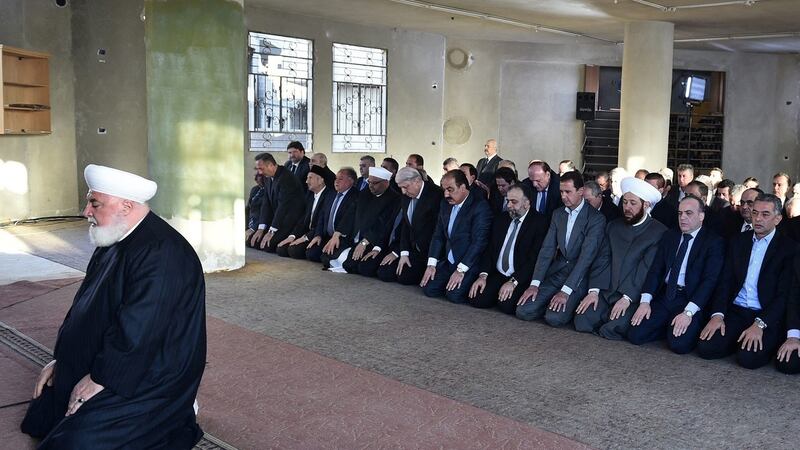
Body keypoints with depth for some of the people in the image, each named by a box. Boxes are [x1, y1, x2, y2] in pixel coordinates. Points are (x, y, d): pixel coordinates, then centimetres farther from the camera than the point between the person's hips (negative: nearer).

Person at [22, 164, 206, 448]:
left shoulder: (160, 254, -26)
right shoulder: (113, 242, 7)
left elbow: (136, 333, -28)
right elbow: (84, 307, 14)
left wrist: (99, 379, -19)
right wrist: (61, 359, 9)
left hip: (151, 378, -10)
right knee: (41, 417, 15)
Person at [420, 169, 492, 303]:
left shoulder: (480, 207, -16)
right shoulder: (446, 204, 7)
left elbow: (479, 241, -20)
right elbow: (438, 234, 10)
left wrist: (461, 270, -20)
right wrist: (431, 264, 0)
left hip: (469, 265, -7)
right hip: (448, 262, 7)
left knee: (454, 295, -23)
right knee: (428, 289, -7)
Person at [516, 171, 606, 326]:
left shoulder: (596, 218, -10)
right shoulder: (558, 214, 9)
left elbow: (586, 256, -18)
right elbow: (547, 249, 4)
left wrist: (565, 291, -24)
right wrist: (535, 284, -7)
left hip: (579, 277, -5)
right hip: (556, 272, 5)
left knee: (554, 317, -25)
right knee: (523, 311, -12)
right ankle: (554, 302, 13)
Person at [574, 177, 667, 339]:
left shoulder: (659, 232, -4)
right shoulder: (613, 227, 15)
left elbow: (648, 269, -13)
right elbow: (602, 260, 7)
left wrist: (627, 298, -20)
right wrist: (594, 290, -6)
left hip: (633, 297, -5)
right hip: (606, 292, 5)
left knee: (610, 330, -26)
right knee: (582, 322, -16)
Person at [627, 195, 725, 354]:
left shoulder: (714, 242, -2)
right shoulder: (669, 236, 14)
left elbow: (710, 280, -13)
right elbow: (655, 269, 8)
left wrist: (688, 312, -24)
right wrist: (645, 301, -6)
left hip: (691, 300, -5)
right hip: (664, 296, 5)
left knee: (679, 344, -27)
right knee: (635, 335, -13)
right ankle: (669, 327, 12)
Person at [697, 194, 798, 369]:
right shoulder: (738, 241, 12)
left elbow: (784, 294, -9)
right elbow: (725, 281, 6)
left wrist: (759, 324, -21)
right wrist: (718, 315, -10)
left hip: (767, 317, -3)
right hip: (735, 312, 4)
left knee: (748, 358, -27)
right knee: (706, 348, -19)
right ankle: (739, 340, 9)